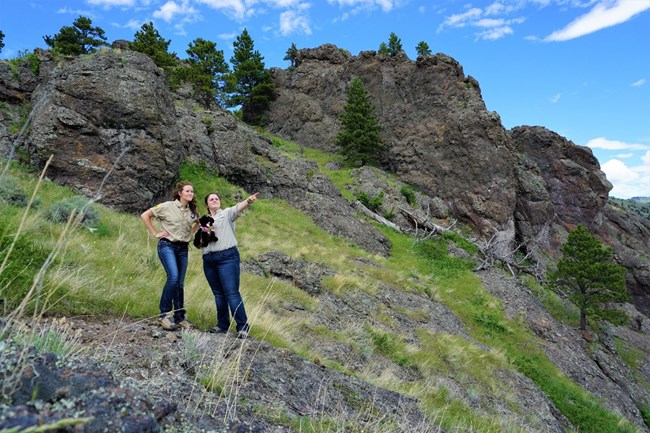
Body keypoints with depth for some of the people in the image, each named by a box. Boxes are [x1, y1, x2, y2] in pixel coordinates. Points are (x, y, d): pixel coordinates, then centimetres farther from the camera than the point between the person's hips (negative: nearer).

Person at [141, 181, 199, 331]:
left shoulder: (192, 211, 7)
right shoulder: (167, 206, -7)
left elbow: (198, 223, 27)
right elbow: (145, 215, -3)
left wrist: (191, 233, 10)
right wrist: (155, 233, -6)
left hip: (183, 248, 5)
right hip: (167, 245, -5)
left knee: (180, 283, 6)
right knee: (173, 277, -22)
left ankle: (180, 317, 16)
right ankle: (164, 313, -7)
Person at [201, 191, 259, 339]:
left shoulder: (227, 213, 6)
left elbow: (238, 208, -17)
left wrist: (248, 201, -38)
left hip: (227, 257, -5)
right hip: (209, 260, 5)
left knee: (232, 293, -10)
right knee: (218, 293, 9)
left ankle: (243, 327, -5)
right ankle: (222, 325, 19)